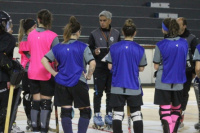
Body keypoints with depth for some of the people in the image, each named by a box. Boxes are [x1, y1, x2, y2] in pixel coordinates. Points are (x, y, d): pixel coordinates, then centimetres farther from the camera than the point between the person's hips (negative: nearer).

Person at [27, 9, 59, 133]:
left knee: (36, 101, 11)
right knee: (46, 102, 2)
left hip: (33, 73, 4)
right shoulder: (52, 36, -12)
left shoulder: (31, 35, 3)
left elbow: (29, 52, 12)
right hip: (47, 74, -4)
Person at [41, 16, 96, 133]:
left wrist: (54, 73, 5)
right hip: (79, 83, -4)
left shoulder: (58, 48, 4)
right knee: (85, 111, 8)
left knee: (66, 111, 6)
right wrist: (89, 75, -2)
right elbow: (92, 63, -18)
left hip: (62, 84, 4)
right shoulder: (82, 47, -8)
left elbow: (44, 60, 2)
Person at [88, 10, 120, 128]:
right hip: (99, 68, -2)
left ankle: (109, 115, 17)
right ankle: (97, 115, 10)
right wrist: (94, 52, -17)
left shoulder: (116, 34, 6)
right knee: (98, 92, 2)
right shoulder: (94, 34, 0)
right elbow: (89, 49, 3)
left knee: (111, 92, 7)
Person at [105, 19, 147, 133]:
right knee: (136, 114, 8)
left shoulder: (114, 48, -3)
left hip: (117, 87, 1)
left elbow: (110, 67, 1)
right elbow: (141, 68, 1)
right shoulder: (139, 49, -5)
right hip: (134, 87, 0)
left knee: (118, 114, 4)